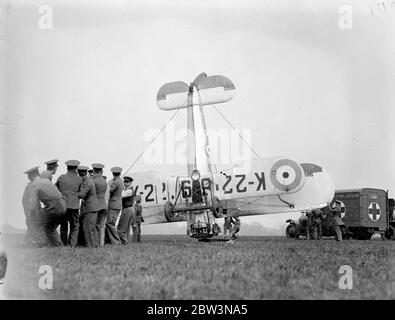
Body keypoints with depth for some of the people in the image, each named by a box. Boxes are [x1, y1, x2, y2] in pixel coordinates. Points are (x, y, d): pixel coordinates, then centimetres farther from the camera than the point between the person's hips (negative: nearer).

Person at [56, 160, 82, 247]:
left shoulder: (61, 177, 2)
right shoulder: (79, 179, 0)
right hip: (74, 206, -2)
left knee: (63, 227, 12)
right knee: (74, 226, 8)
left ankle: (64, 245, 12)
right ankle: (72, 245, 0)